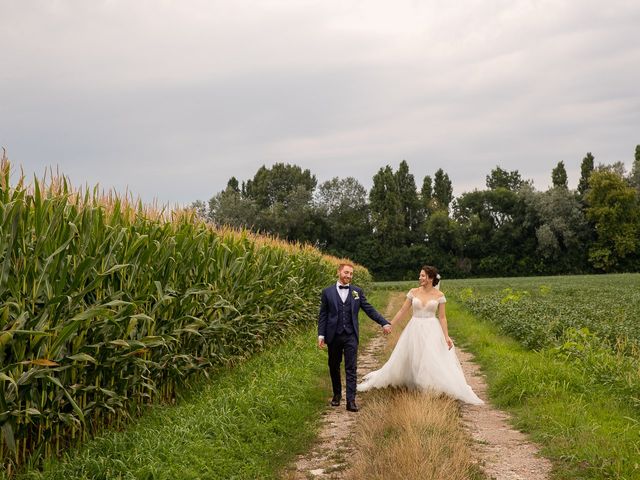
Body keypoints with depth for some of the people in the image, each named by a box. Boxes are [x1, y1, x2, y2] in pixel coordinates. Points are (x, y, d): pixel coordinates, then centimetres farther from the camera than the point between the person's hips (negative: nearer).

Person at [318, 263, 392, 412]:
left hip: (350, 336, 0)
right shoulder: (327, 292, 3)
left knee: (351, 368, -5)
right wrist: (321, 334, -2)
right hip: (333, 336, 0)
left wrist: (384, 322, -5)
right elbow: (323, 315, 4)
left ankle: (351, 401, -6)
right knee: (334, 366, 12)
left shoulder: (357, 291, 6)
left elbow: (369, 309, 5)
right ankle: (337, 394, 32)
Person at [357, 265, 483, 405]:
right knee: (404, 359, 9)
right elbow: (402, 311, 6)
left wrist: (446, 336, -9)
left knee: (436, 362, -7)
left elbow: (442, 317, -1)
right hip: (414, 330, 2)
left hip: (432, 331, -2)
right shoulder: (413, 292, 2)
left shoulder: (439, 295, -3)